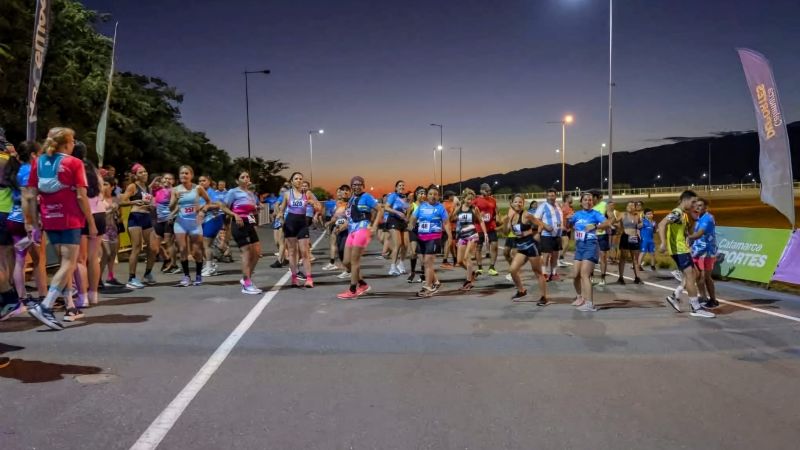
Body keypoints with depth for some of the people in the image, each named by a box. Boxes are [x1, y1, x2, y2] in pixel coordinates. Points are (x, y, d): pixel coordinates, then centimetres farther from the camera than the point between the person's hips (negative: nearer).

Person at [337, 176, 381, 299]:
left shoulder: (366, 197, -6)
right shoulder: (351, 199, 15)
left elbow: (379, 210, -9)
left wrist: (374, 226, -15)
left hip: (362, 230, -8)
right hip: (352, 231, 8)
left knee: (354, 261, -6)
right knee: (347, 262, 7)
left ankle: (352, 290, 3)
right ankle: (363, 285, 21)